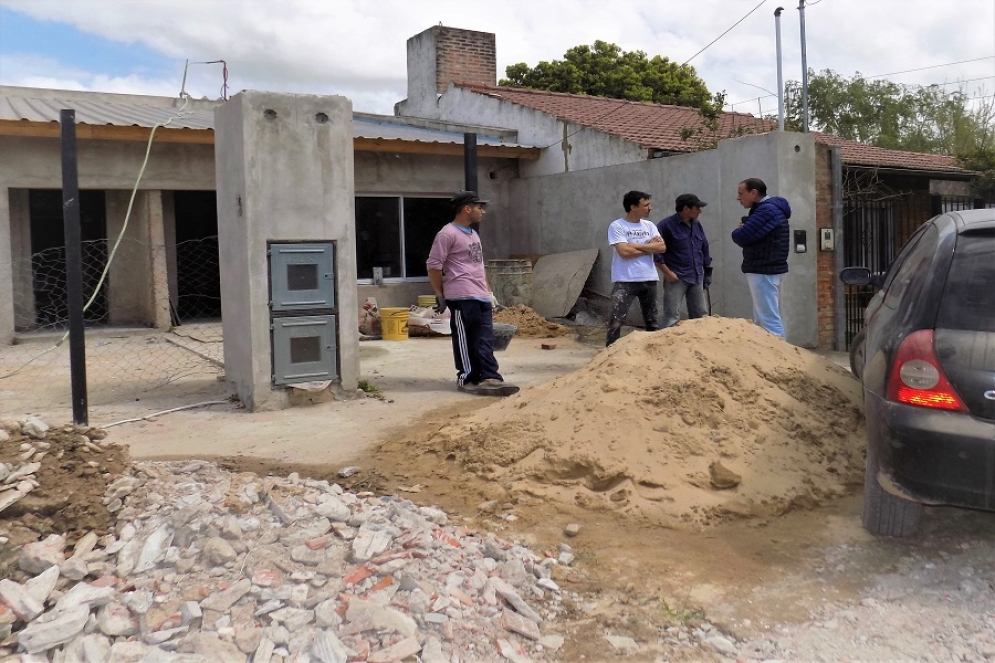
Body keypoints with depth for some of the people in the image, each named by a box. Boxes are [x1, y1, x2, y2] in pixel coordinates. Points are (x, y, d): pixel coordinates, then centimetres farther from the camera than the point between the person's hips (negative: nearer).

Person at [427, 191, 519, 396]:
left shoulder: (474, 234, 20)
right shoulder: (447, 234, -10)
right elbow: (433, 265, -12)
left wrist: (488, 292, 21)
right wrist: (440, 295, -9)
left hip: (481, 298, 9)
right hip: (462, 298, -9)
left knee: (485, 340, 5)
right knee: (465, 341, -2)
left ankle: (489, 378, 5)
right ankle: (467, 379, 7)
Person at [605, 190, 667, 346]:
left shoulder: (649, 225, 10)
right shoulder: (617, 226, -7)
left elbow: (662, 247, -3)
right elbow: (624, 251, -19)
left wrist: (636, 245, -11)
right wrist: (649, 247, -6)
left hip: (649, 279, 6)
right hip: (625, 281, -6)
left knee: (652, 321, 14)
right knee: (616, 320, -10)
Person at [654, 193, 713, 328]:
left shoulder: (697, 225, 13)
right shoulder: (666, 225, -9)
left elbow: (704, 249, 21)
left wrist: (708, 272, 18)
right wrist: (667, 273, -14)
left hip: (697, 278, 7)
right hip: (676, 278, -7)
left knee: (701, 316, 9)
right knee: (672, 317, -8)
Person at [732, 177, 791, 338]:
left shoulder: (766, 210, -17)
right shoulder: (768, 208, 17)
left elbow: (741, 237, -20)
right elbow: (753, 233, 15)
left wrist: (737, 230, 1)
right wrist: (743, 229, -4)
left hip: (764, 271, -11)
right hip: (765, 269, 11)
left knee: (768, 320, -10)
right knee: (769, 318, 14)